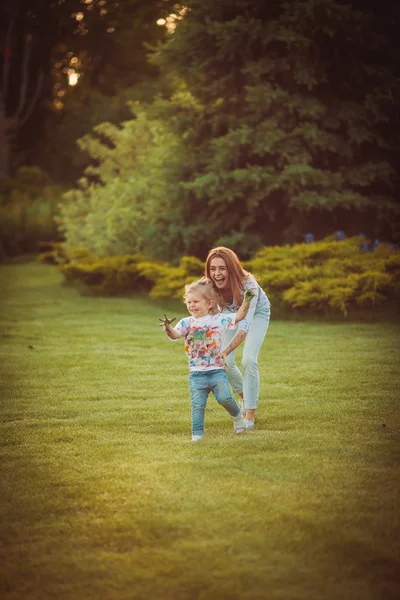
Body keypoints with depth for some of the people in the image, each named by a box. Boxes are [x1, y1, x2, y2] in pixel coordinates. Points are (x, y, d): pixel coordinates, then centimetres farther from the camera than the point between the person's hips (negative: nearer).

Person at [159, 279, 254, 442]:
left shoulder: (219, 319, 3)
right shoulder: (186, 323, 1)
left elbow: (239, 317, 4)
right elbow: (174, 335, -13)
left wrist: (246, 301, -8)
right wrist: (168, 328, -35)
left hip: (217, 370, -1)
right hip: (196, 373, 1)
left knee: (224, 397, -15)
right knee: (197, 405, -4)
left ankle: (237, 416, 13)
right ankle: (197, 433, 4)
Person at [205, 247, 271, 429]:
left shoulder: (248, 284, -42)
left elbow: (245, 320, -50)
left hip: (257, 312, -3)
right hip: (231, 313, 4)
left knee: (249, 360, -19)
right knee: (224, 362, -5)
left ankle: (250, 415, -6)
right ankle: (244, 395, 27)